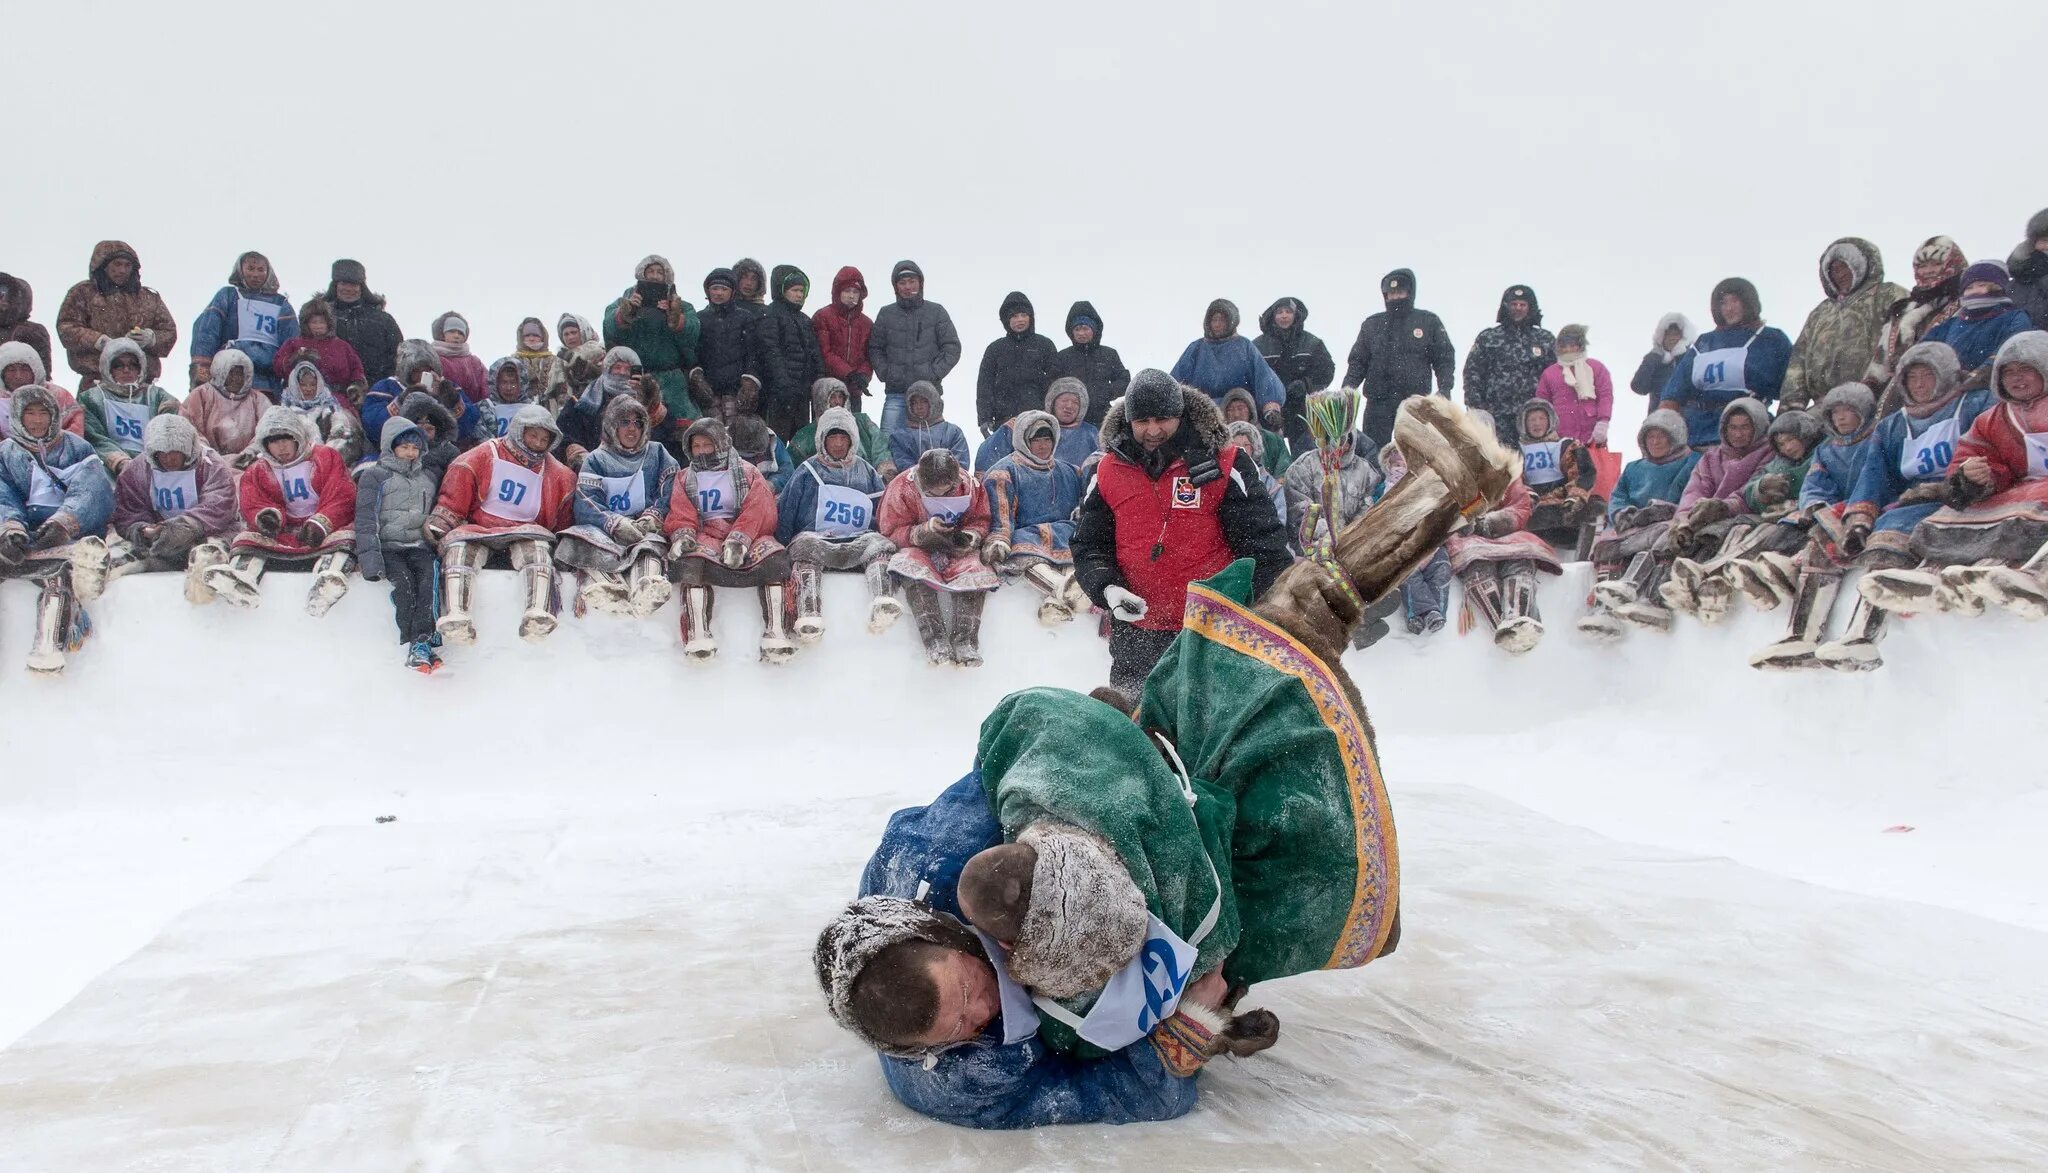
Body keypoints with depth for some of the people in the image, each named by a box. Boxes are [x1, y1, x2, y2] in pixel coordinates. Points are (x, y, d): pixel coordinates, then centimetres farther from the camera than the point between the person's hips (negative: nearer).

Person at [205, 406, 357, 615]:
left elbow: (342, 498, -5)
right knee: (248, 536, -20)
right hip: (281, 534, 4)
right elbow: (252, 505, 3)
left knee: (345, 535, -34)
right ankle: (240, 577, -51)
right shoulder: (256, 472, 14)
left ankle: (329, 578, -66)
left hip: (321, 531, -4)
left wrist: (321, 523, -22)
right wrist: (267, 515, -24)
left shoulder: (326, 458, 4)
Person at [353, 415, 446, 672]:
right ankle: (415, 644, -37)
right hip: (388, 547, -3)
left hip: (419, 547, 3)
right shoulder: (374, 476, 7)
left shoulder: (429, 477, 22)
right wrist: (370, 556, -17)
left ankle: (421, 642, -40)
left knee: (428, 576, -30)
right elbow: (365, 520, -4)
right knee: (404, 579, -32)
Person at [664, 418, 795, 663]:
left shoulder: (747, 472, 17)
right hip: (705, 538, 1)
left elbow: (760, 511, 0)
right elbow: (680, 515, 11)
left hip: (747, 535, -1)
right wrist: (682, 534, -15)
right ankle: (698, 635, -47)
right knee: (691, 559, -37)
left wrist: (738, 540, -19)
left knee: (774, 555, -34)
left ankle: (776, 633, -44)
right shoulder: (685, 479, 26)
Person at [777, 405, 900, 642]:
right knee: (805, 543, -37)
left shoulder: (866, 471, 25)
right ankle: (809, 614, -59)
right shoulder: (808, 471, 19)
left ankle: (882, 603, -58)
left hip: (857, 544, 2)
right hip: (816, 541, -2)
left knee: (879, 542, -32)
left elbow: (884, 512, 26)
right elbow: (784, 515, 15)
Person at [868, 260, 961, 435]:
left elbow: (952, 348, 4)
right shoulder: (886, 314, 9)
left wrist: (934, 373, -6)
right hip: (895, 394, 1)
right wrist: (885, 372, -1)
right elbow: (875, 348, 13)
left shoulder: (936, 312, 5)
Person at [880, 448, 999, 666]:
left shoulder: (970, 486, -5)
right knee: (912, 567, -36)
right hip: (918, 548, -2)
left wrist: (971, 536, -17)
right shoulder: (902, 488, -12)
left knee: (973, 570, -30)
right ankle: (934, 640, -44)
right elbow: (892, 532, -11)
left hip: (958, 551, 2)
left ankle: (965, 640, -37)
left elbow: (981, 521, 6)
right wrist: (924, 530, -27)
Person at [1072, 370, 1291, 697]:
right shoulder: (1110, 470, 2)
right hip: (1136, 631, 3)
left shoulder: (1222, 465, -7)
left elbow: (1262, 542, -6)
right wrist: (1107, 589, -11)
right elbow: (1089, 544, 8)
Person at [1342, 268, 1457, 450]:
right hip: (1378, 403, 2)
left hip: (1415, 404, -1)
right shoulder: (1371, 324, 14)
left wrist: (1445, 388, -6)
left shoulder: (1428, 322, 8)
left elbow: (1445, 359, 8)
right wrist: (1348, 387, -2)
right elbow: (1357, 361, 14)